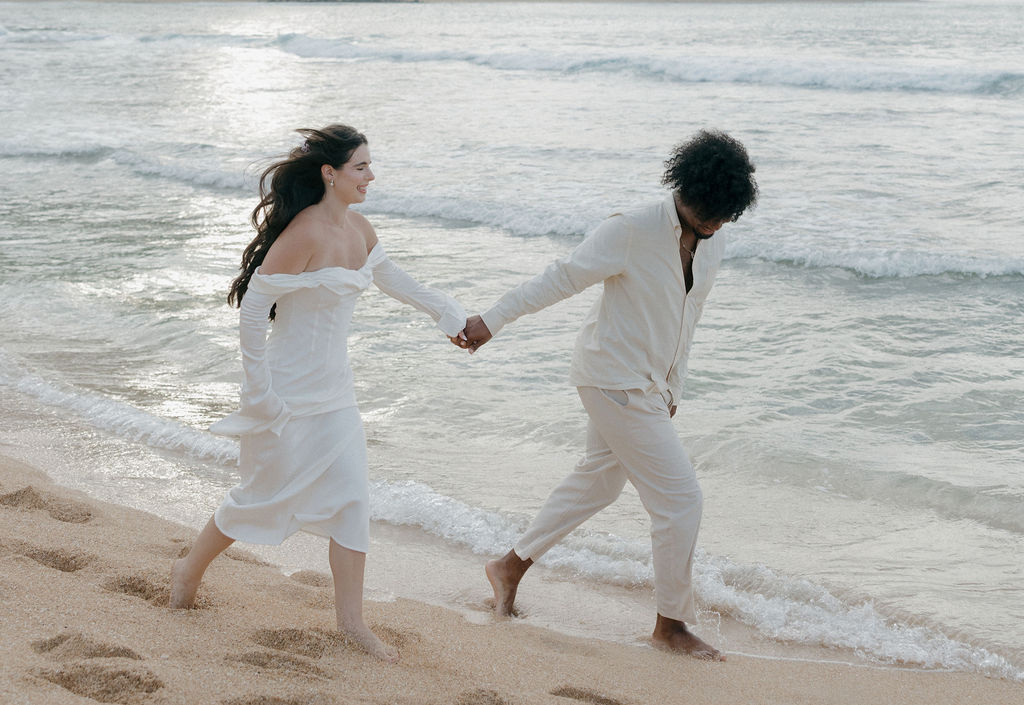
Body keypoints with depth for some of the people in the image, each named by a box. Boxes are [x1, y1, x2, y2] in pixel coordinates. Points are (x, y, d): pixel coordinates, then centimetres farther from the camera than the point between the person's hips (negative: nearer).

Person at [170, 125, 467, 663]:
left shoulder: (358, 229, 3)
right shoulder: (305, 233, -23)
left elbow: (391, 280, 22)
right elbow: (252, 309, -21)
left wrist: (447, 312, 20)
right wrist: (259, 389, -19)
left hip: (334, 390, 8)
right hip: (291, 391, -8)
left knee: (351, 500, 5)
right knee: (264, 496, 7)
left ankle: (351, 619, 13)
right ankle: (189, 571, 31)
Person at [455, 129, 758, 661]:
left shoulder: (713, 243, 2)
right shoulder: (631, 232, -22)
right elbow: (562, 278, -18)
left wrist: (671, 387, 20)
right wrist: (491, 321, -17)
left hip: (646, 384, 9)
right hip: (614, 381, -9)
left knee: (598, 482, 22)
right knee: (680, 497, -8)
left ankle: (510, 567, 38)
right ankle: (670, 625, 7)